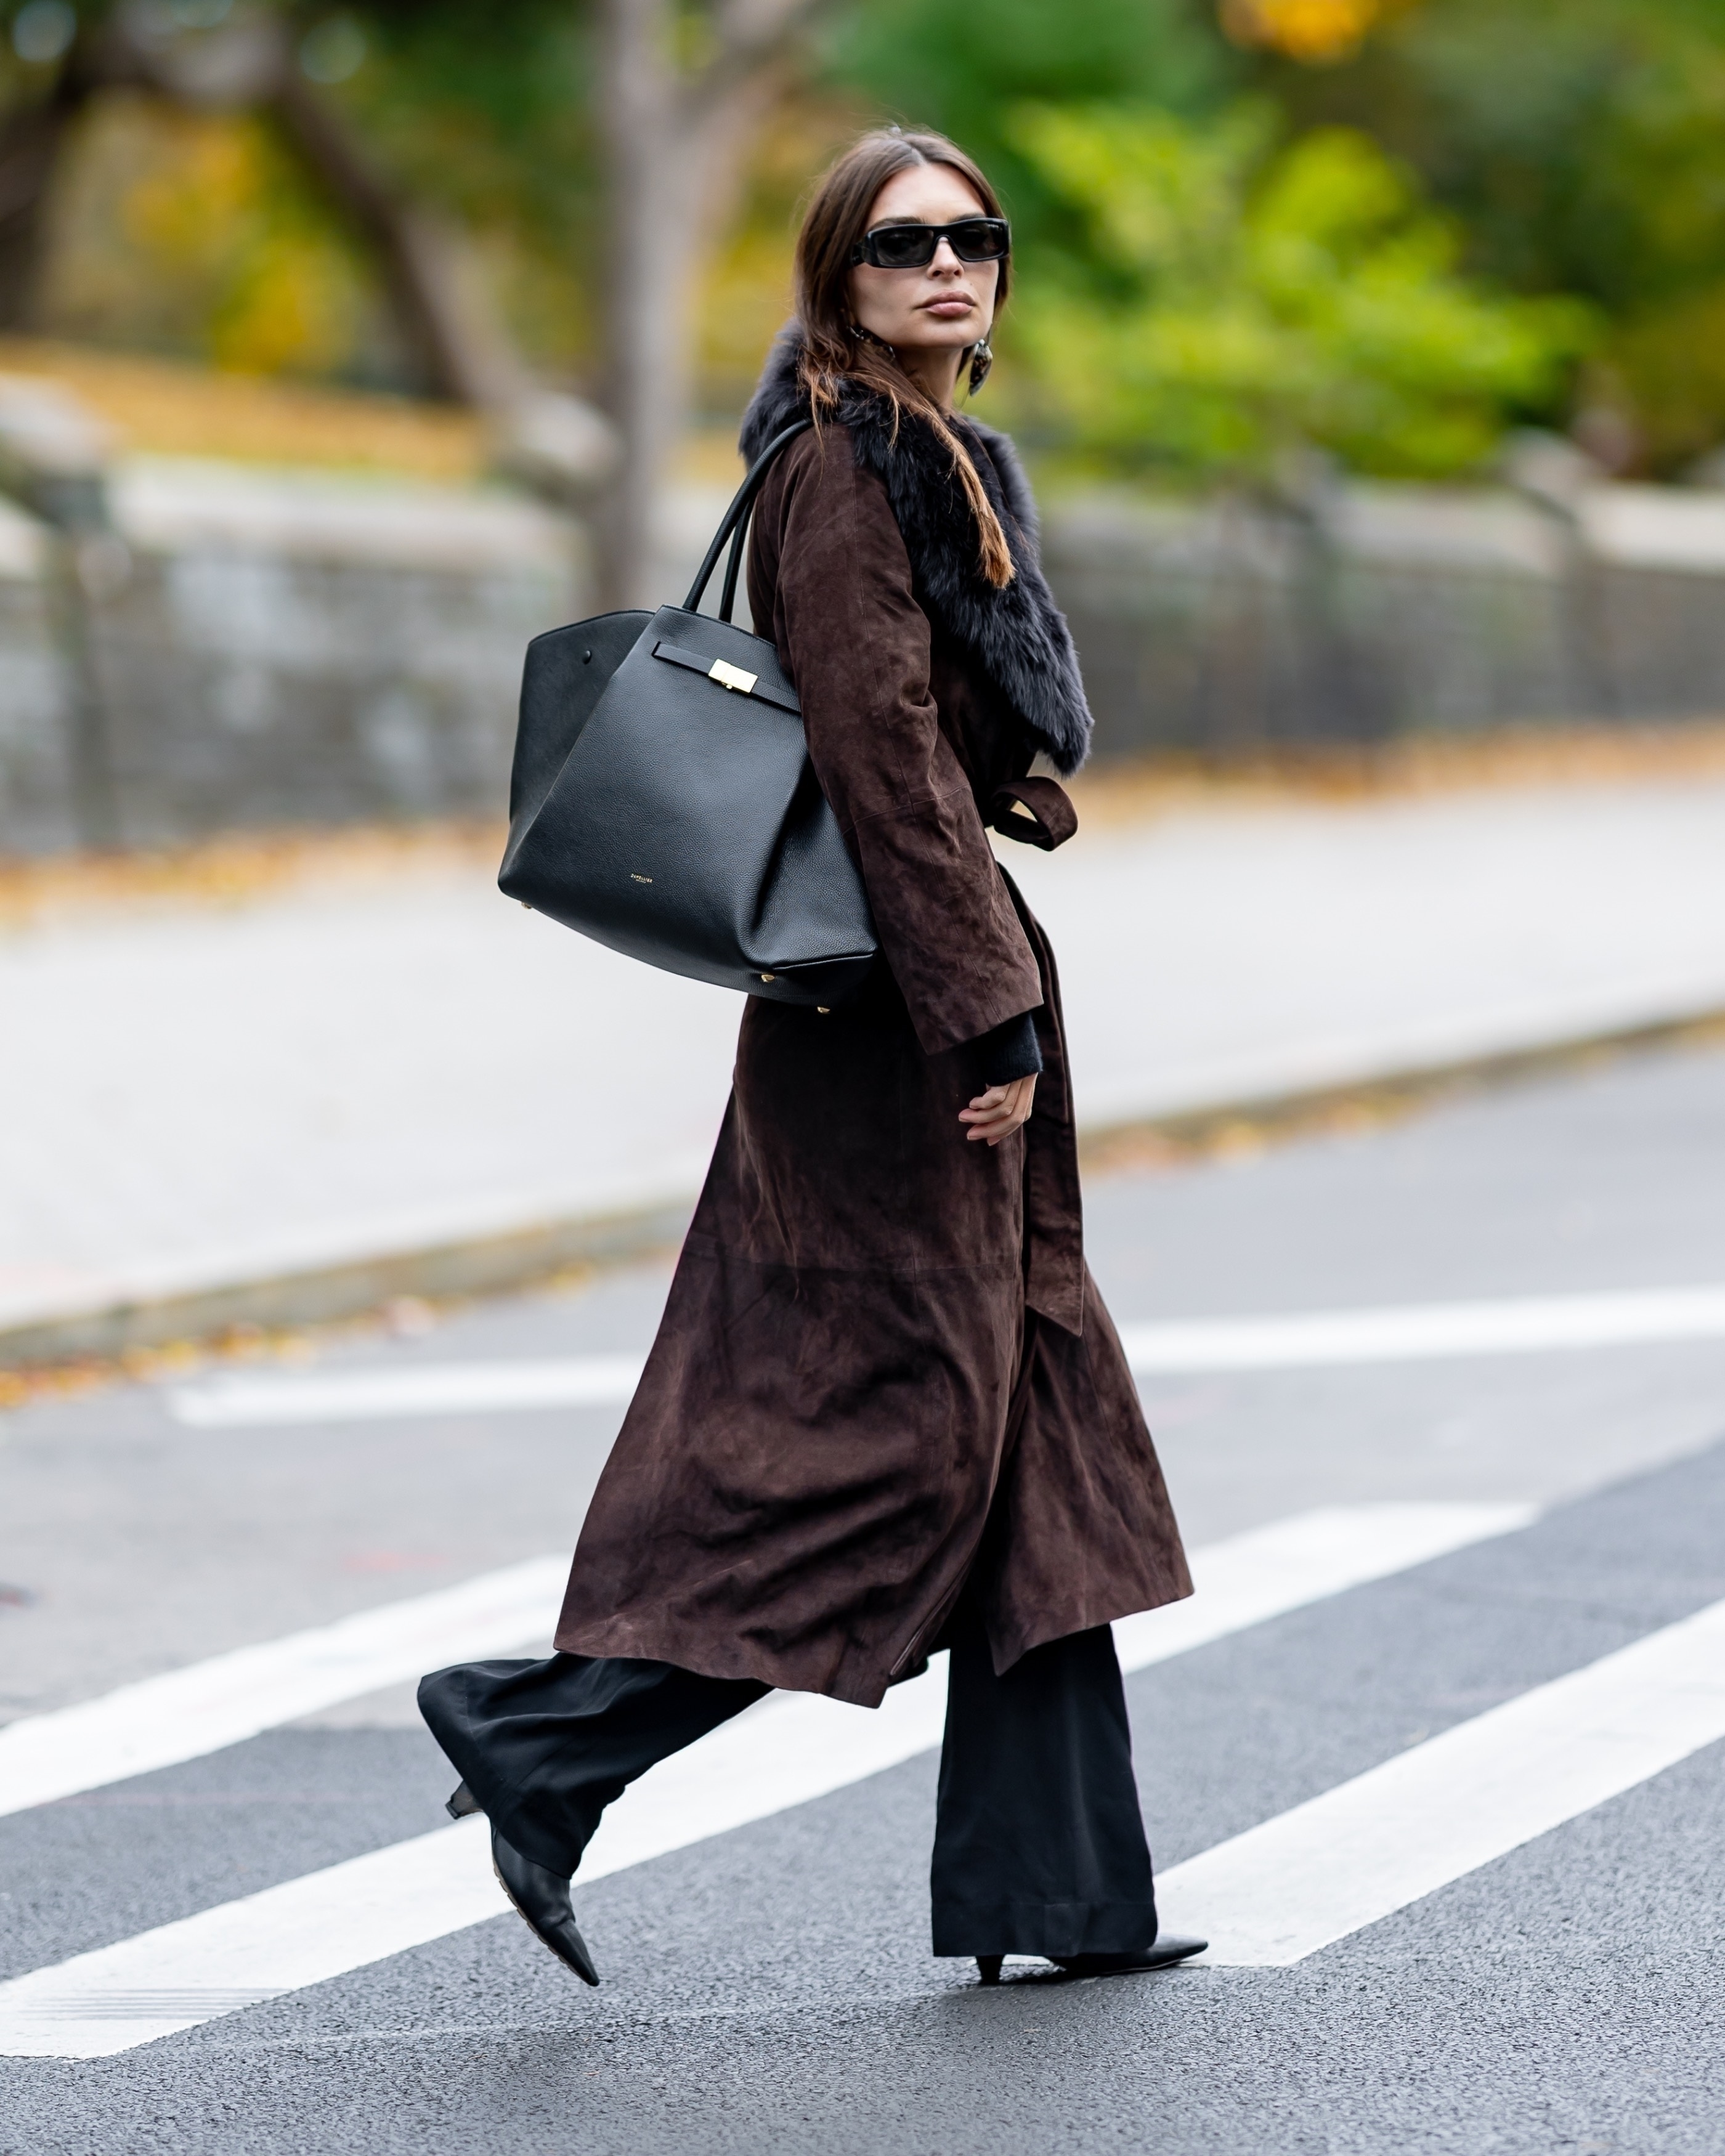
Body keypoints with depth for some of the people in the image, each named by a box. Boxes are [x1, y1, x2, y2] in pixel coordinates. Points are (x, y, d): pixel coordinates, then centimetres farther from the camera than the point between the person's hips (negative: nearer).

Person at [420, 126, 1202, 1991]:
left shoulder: (934, 461, 17)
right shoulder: (843, 469, -14)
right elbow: (884, 753, -21)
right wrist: (990, 1008, -23)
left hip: (927, 994, 10)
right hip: (887, 999, -10)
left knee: (1031, 1423, 9)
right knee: (896, 1424, -9)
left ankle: (1055, 1889, 13)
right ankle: (544, 1738, -3)